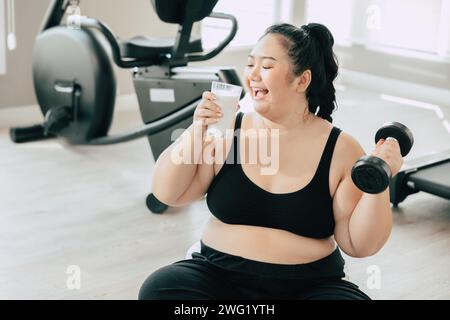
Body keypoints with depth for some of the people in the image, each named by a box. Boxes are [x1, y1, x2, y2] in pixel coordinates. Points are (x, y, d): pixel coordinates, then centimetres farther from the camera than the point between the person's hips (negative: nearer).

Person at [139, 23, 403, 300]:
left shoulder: (341, 149, -3)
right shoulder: (228, 130, 2)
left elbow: (358, 245, -3)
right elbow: (168, 194, 0)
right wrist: (196, 133, -12)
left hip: (310, 285, -1)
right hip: (220, 276, 2)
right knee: (159, 289, -26)